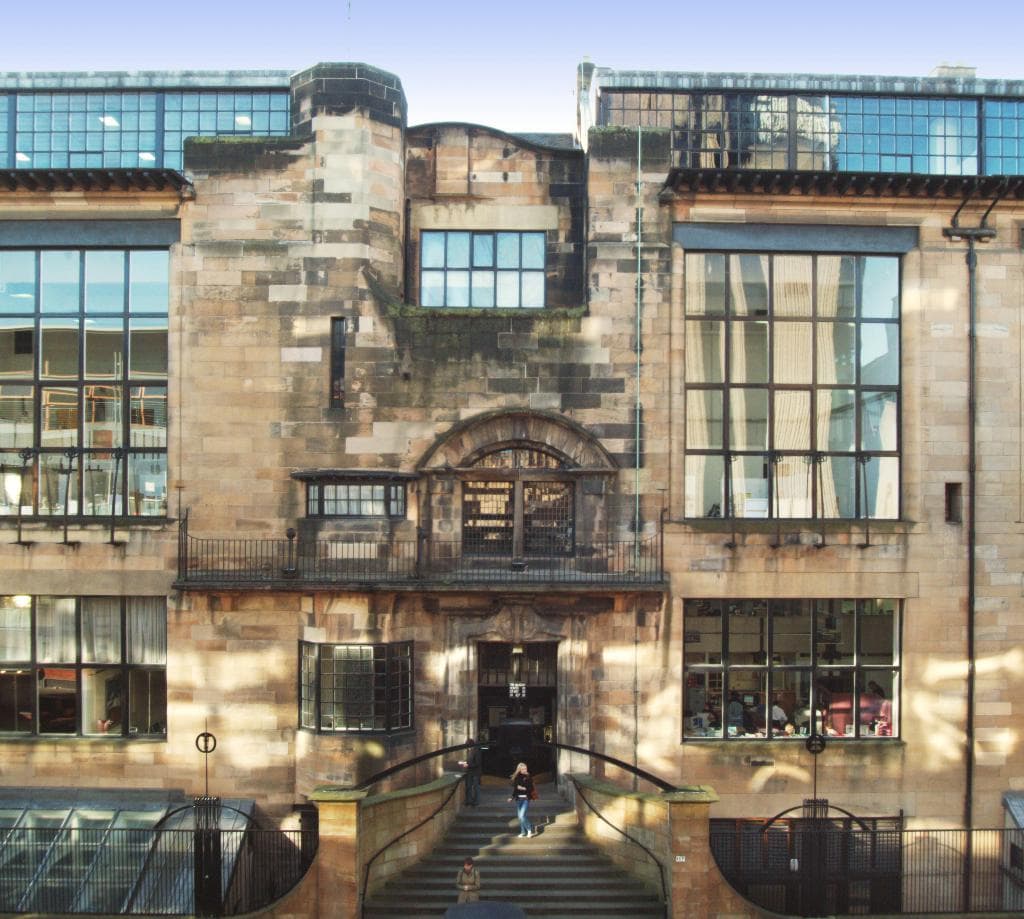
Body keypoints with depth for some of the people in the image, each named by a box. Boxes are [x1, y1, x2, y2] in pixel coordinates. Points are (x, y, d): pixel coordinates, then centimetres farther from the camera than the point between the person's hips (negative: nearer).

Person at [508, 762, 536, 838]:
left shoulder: (528, 777, -4)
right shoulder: (516, 777, 7)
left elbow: (531, 788, -6)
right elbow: (514, 789, 12)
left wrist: (524, 788, -18)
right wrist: (512, 797, 5)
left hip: (526, 799, -5)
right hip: (518, 799, 5)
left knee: (522, 816, -14)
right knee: (520, 816, 8)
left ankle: (531, 830, 4)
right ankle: (523, 832, 22)